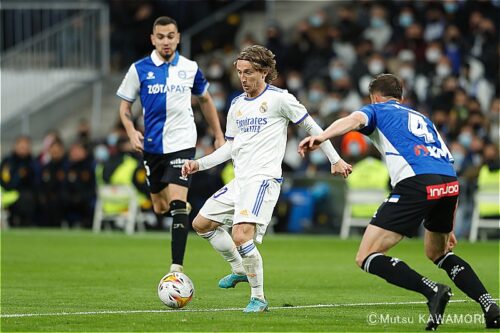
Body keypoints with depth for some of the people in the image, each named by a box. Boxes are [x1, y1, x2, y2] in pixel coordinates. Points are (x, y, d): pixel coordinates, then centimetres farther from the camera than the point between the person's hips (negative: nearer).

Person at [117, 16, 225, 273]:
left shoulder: (190, 68, 2)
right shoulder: (139, 69, -1)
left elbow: (205, 100, 17)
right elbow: (125, 106, 6)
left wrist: (218, 136, 16)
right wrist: (131, 132, -12)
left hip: (182, 143, -2)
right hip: (153, 145, 2)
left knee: (177, 203, -17)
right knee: (160, 207, 10)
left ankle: (177, 267, -20)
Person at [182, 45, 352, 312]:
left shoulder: (279, 98, -6)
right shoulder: (237, 104, 15)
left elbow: (311, 127, 1)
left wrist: (335, 160, 3)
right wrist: (199, 164, 12)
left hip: (263, 179, -9)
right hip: (239, 181, 9)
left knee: (242, 236, -24)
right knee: (201, 224, 12)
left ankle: (258, 298, -11)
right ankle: (240, 270, 27)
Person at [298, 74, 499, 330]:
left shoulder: (377, 110, 20)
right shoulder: (423, 119, 36)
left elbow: (354, 120, -5)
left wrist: (321, 137, -24)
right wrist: (448, 228, 39)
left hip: (415, 183, -6)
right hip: (450, 183, 6)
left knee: (367, 258, -2)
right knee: (437, 253, 31)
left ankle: (432, 290, -21)